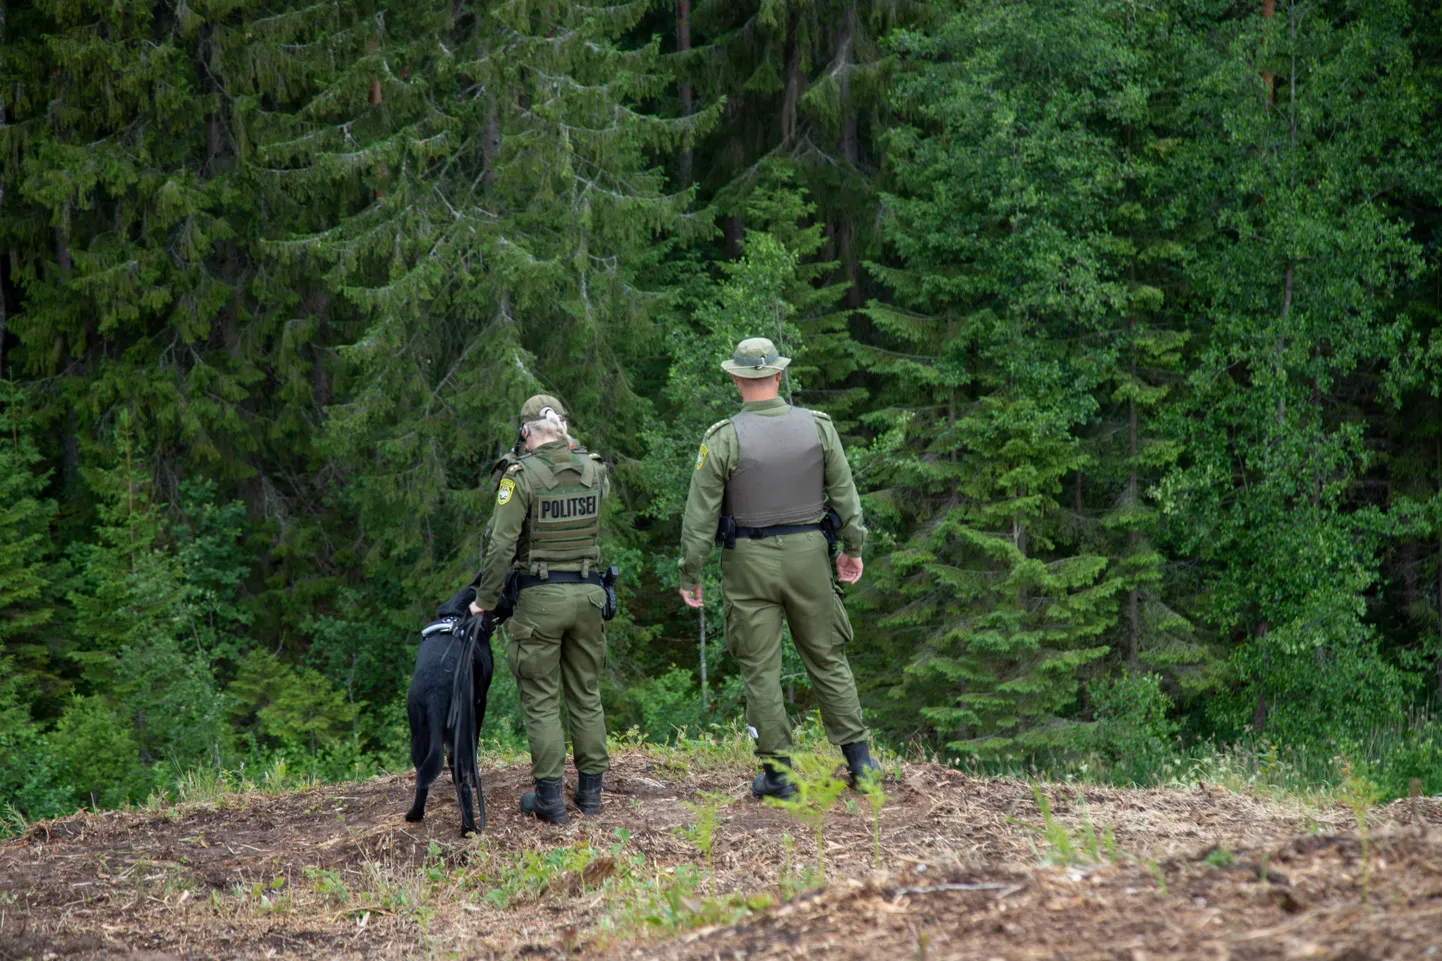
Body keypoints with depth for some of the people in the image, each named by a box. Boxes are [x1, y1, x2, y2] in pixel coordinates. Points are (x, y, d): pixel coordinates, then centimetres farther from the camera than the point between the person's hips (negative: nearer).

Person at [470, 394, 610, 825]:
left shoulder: (521, 476, -12)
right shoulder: (593, 471, 1)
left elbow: (502, 546, -15)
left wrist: (485, 600, -5)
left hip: (540, 596, -4)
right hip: (588, 594, 4)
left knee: (541, 700, 3)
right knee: (586, 694, 14)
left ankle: (550, 797, 2)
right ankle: (591, 790, 18)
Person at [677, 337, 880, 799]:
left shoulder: (723, 439, -12)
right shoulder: (817, 426, -4)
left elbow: (701, 515, -11)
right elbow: (844, 494, 3)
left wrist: (690, 575, -2)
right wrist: (853, 547, 17)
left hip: (750, 563, -3)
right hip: (807, 554, 3)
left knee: (761, 669, 4)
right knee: (827, 659, 14)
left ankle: (777, 773, 5)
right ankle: (859, 761, 14)